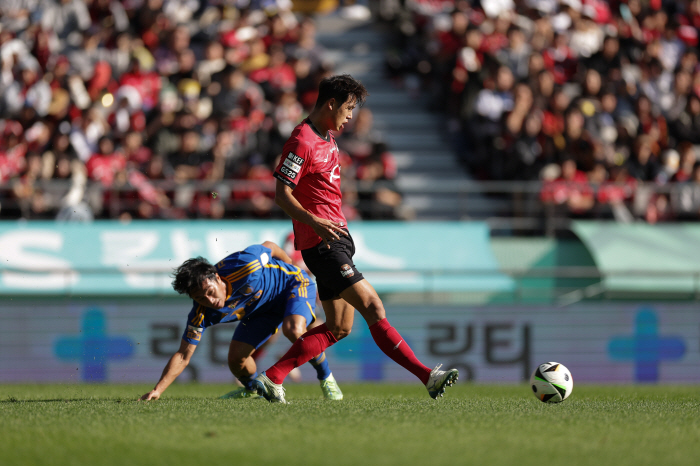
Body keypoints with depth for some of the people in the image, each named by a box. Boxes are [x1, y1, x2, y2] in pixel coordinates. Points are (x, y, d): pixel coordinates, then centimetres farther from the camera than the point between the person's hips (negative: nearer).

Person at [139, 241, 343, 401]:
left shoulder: (244, 268, -39)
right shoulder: (201, 313, -26)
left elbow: (270, 247, -16)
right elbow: (182, 356, -21)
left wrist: (294, 270, 3)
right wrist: (157, 390, -34)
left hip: (294, 283, -5)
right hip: (262, 308, 5)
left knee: (294, 330, -33)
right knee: (236, 359, -6)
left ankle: (326, 378, -7)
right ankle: (252, 390, 29)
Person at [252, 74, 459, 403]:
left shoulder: (326, 138, 18)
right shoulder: (302, 141, -13)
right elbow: (282, 194, -18)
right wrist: (315, 222, -31)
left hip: (336, 238, 11)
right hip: (321, 243, -11)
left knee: (339, 328, 8)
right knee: (372, 307, -14)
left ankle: (272, 378, 10)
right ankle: (428, 377, -18)